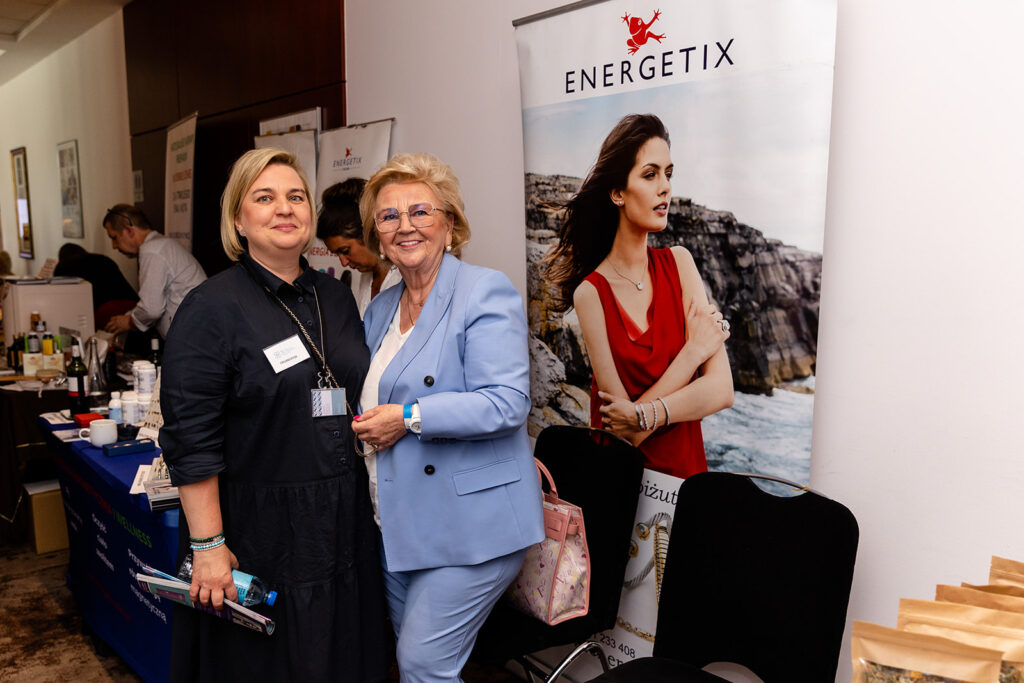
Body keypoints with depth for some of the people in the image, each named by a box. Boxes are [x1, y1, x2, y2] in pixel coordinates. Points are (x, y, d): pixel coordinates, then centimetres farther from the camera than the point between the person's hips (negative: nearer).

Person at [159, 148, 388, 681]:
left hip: (344, 529, 6)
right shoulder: (210, 309, -10)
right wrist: (208, 545, -17)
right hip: (260, 536, -5)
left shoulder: (336, 298, 8)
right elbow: (190, 440, -14)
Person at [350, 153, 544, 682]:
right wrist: (367, 426, 7)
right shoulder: (380, 309, 13)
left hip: (468, 525, -8)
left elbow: (507, 403, -22)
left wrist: (410, 418, -20)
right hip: (397, 525, 8)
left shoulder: (485, 292, -12)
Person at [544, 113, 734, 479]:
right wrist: (695, 349, -10)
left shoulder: (679, 262, -1)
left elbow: (722, 390, -8)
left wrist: (645, 413, -20)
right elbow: (628, 433, -15)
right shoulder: (591, 292, -11)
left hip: (687, 466, 2)